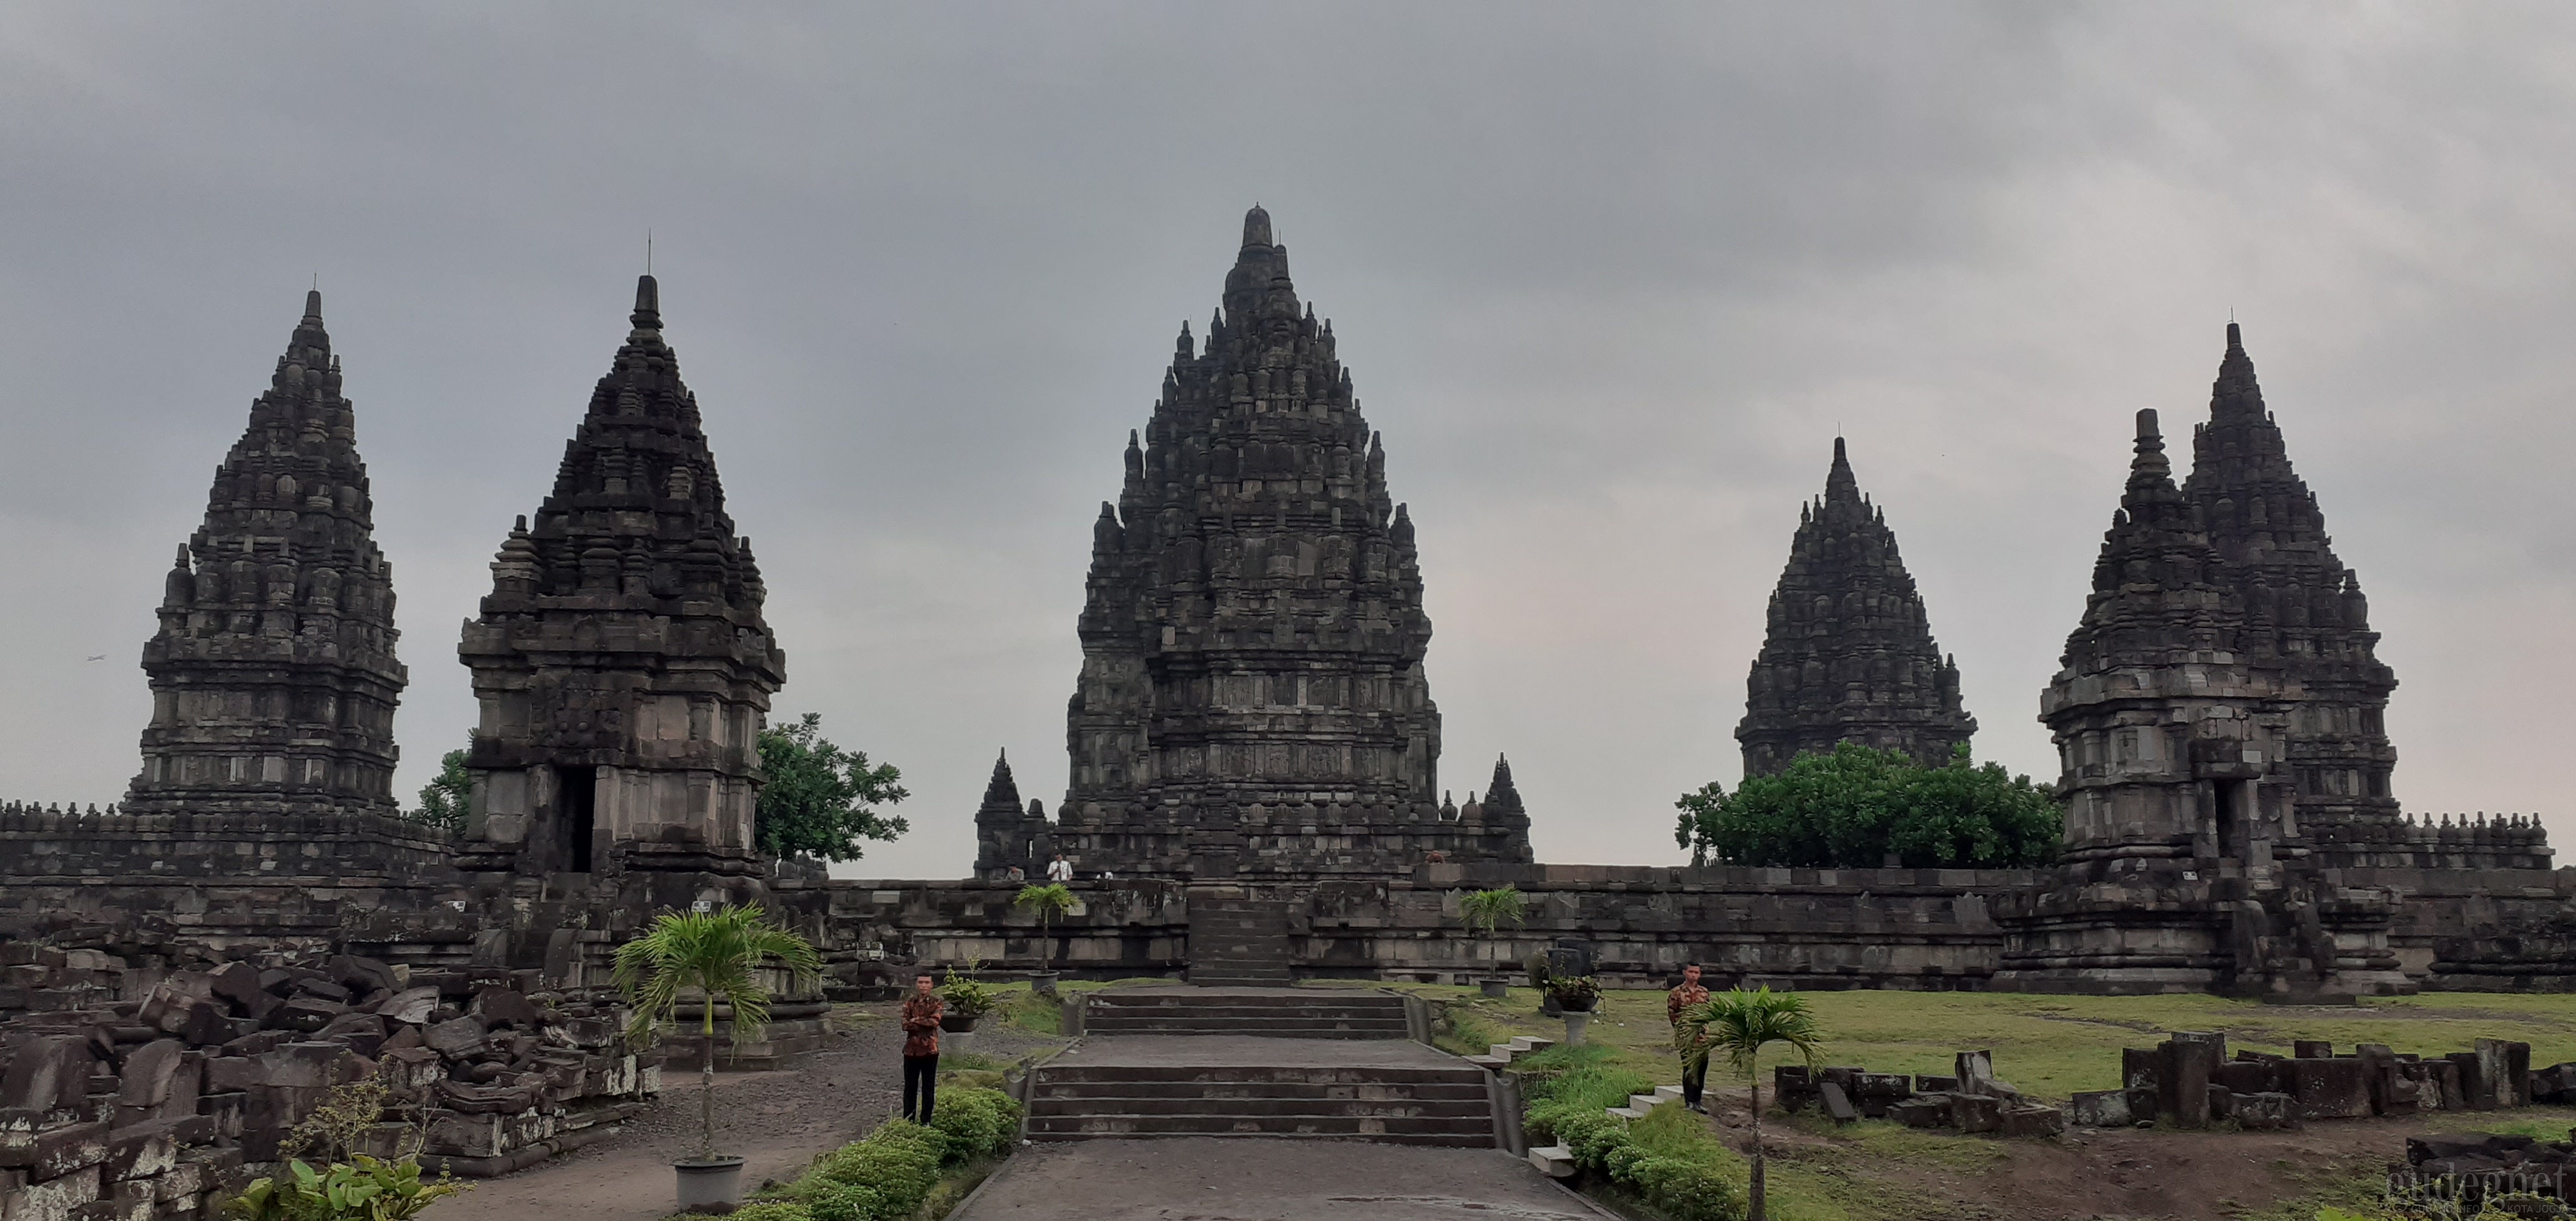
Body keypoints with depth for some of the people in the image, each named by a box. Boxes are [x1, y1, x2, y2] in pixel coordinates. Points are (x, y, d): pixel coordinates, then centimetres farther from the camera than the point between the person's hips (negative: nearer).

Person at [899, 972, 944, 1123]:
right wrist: (925, 1024, -14)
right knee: (910, 1087, 7)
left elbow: (935, 1021, -16)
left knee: (929, 1087, 5)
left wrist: (916, 1020, -11)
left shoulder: (936, 1003, 1)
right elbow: (905, 1025, -8)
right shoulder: (910, 1002, 5)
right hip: (911, 1049, 2)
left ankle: (926, 1121, 13)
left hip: (930, 1049, -2)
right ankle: (908, 1121, 15)